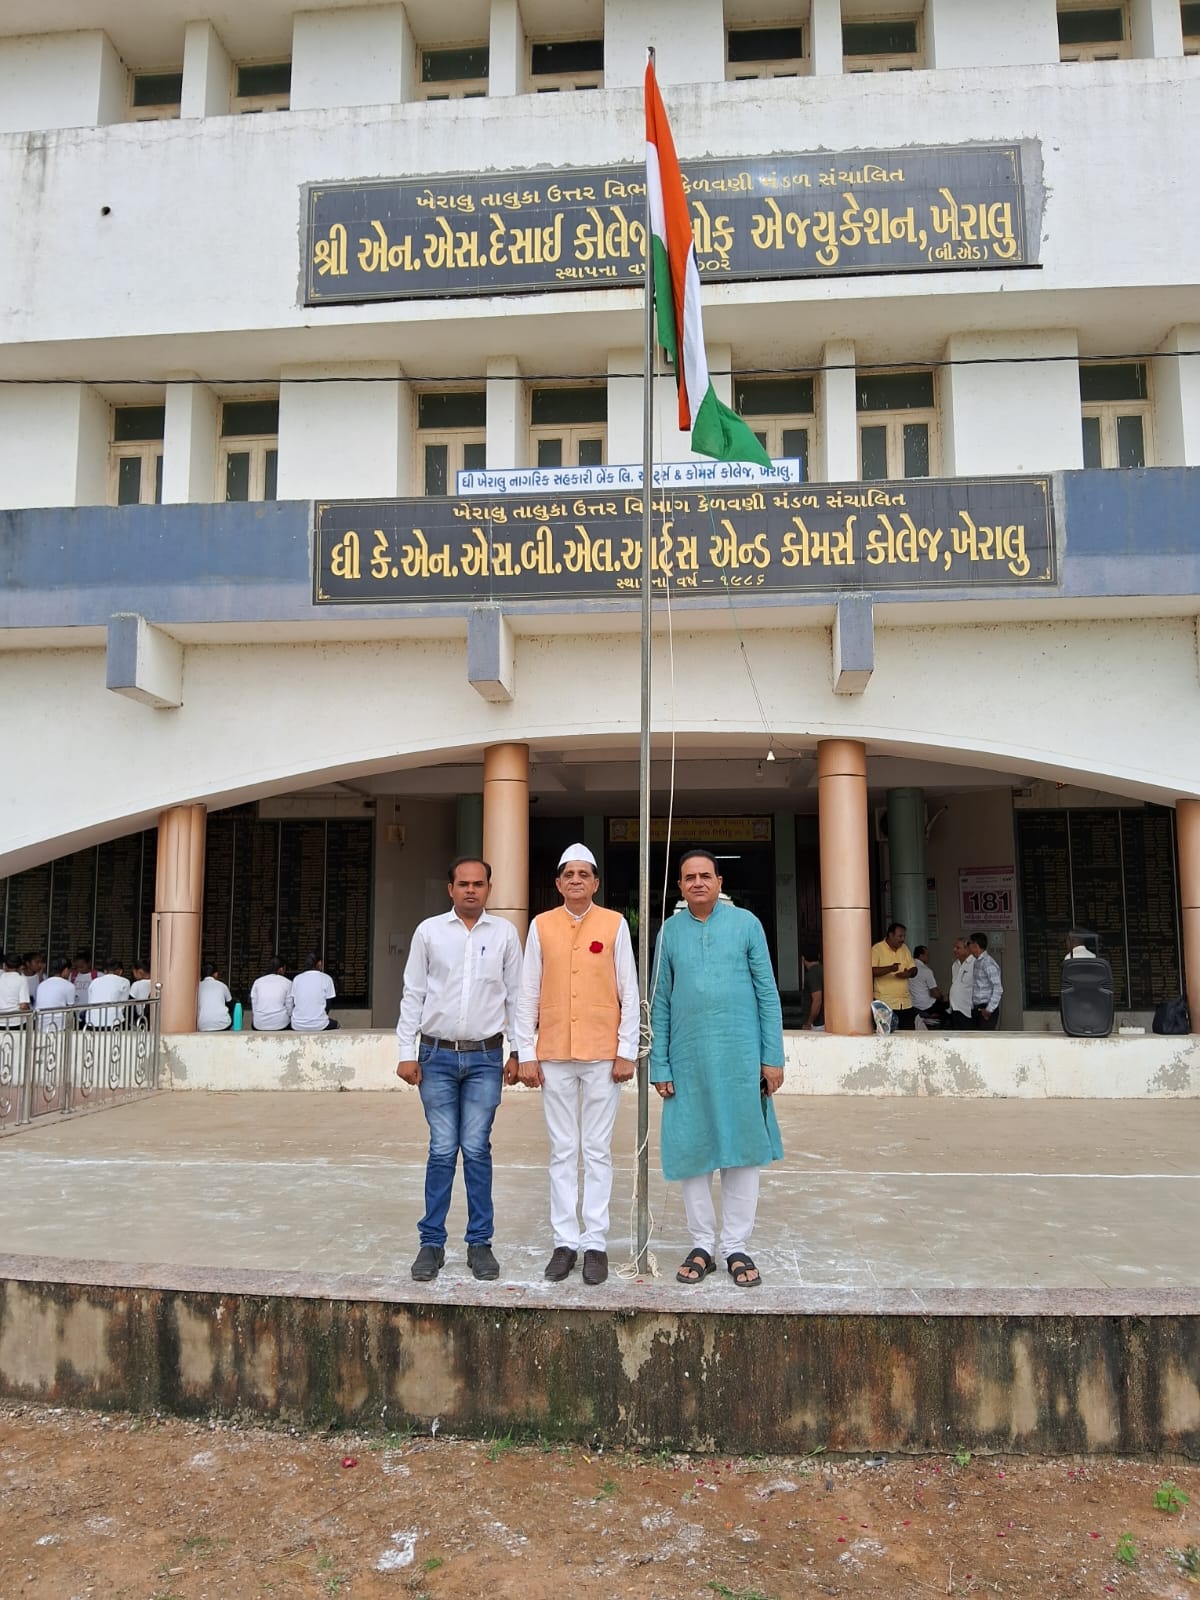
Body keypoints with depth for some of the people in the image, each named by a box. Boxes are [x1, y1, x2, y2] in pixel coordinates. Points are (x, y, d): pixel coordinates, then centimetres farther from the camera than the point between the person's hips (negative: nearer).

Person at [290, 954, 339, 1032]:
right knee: (334, 1023, 32)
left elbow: (292, 1004, 10)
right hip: (319, 1026, -2)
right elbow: (328, 1005, 2)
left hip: (297, 1026, 2)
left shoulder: (296, 978, 6)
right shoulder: (326, 978, -1)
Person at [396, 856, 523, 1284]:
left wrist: (517, 1052, 6)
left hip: (485, 1056, 0)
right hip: (437, 1055, 0)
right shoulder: (429, 931, 3)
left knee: (476, 1149, 3)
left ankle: (480, 1242, 14)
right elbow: (413, 995, 4)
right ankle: (432, 1242, 14)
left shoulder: (504, 933, 4)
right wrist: (407, 1052, 0)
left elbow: (515, 996, 7)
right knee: (442, 1150, 2)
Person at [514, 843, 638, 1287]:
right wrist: (526, 1054, 1)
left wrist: (626, 1051, -3)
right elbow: (528, 995, 5)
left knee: (597, 1151, 4)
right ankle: (565, 1241, 15)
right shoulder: (541, 926, 4)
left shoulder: (615, 924, 1)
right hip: (554, 1056, 1)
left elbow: (629, 993, 2)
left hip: (602, 1055, -1)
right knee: (562, 1152, 7)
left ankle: (595, 1243, 12)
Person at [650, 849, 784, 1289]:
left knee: (741, 1150, 6)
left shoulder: (746, 923, 1)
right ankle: (702, 1245, 21)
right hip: (688, 1059, 1)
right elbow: (660, 1003, 7)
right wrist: (659, 1066, 3)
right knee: (692, 1152, 7)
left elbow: (767, 993, 1)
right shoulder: (670, 932, 6)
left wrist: (773, 1057, -3)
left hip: (740, 1058, -1)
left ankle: (737, 1246, 19)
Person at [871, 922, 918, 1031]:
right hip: (886, 1003, -6)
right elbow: (871, 971, -17)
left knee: (909, 1034, 5)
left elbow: (914, 969, 17)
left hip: (906, 1003, 6)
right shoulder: (876, 949, -6)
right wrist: (890, 968, -32)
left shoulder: (904, 948, 14)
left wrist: (909, 973, -7)